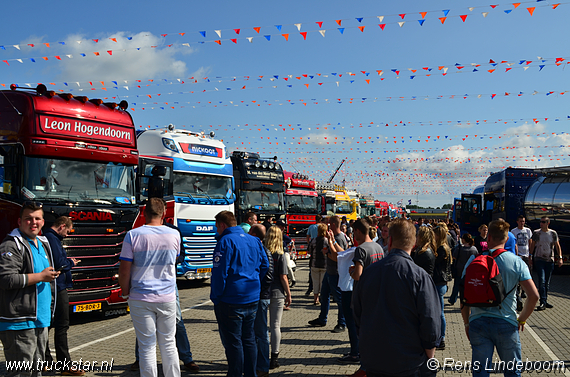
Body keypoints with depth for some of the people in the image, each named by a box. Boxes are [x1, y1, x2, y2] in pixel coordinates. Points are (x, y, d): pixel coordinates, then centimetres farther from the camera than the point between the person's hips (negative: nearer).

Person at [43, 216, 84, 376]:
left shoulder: (47, 238, 14)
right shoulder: (53, 240, -16)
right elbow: (60, 264, -22)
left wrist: (67, 261, 10)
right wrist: (71, 263, -4)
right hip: (58, 288, -10)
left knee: (46, 325, 16)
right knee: (61, 326, -6)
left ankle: (46, 361, 27)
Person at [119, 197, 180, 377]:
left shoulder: (133, 235, -9)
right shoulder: (174, 234, 0)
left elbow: (124, 270, -9)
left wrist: (125, 292, 5)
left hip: (141, 299, -2)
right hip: (168, 297, 2)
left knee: (147, 346, 5)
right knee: (168, 344, 13)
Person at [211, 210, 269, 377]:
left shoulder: (225, 242, -13)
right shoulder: (254, 241, 9)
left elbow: (219, 273, -17)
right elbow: (265, 265, 15)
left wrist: (215, 298, -9)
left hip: (231, 301, -7)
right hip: (252, 300, 7)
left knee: (233, 342, 1)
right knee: (249, 339, 16)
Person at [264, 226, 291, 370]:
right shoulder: (280, 255, -10)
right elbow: (283, 278, -10)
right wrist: (288, 294, 1)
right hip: (277, 293, -2)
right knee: (275, 326, 8)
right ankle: (274, 358, 12)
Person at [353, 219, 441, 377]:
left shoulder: (368, 271, -2)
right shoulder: (419, 276, -16)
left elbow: (357, 314, 8)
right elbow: (430, 322, -16)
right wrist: (429, 356, -2)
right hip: (409, 364, -4)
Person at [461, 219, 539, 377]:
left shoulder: (474, 260, -2)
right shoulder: (517, 262, -4)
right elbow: (533, 295, -8)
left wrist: (467, 323, 8)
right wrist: (522, 320, 5)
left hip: (478, 323, 1)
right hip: (506, 323, -1)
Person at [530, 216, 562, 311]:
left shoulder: (553, 233, 5)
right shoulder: (536, 233, 1)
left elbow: (557, 246, 9)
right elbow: (532, 245, 7)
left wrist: (560, 258, 0)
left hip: (550, 260, 2)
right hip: (539, 260, -2)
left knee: (547, 282, 9)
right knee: (542, 281, -13)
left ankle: (545, 301, 19)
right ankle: (543, 302, -15)